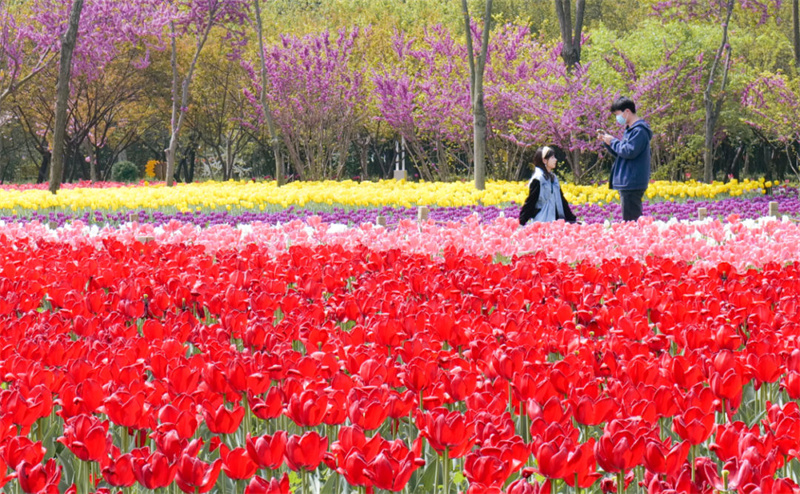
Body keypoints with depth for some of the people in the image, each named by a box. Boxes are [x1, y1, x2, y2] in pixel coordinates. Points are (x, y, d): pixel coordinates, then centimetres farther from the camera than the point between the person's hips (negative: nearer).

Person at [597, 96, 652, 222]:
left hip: (632, 184, -11)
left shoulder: (639, 131, -12)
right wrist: (606, 140, 14)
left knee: (630, 220, -13)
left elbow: (630, 152, -21)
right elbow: (620, 153, 25)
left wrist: (613, 141, -9)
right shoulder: (630, 130, 20)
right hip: (626, 183, 11)